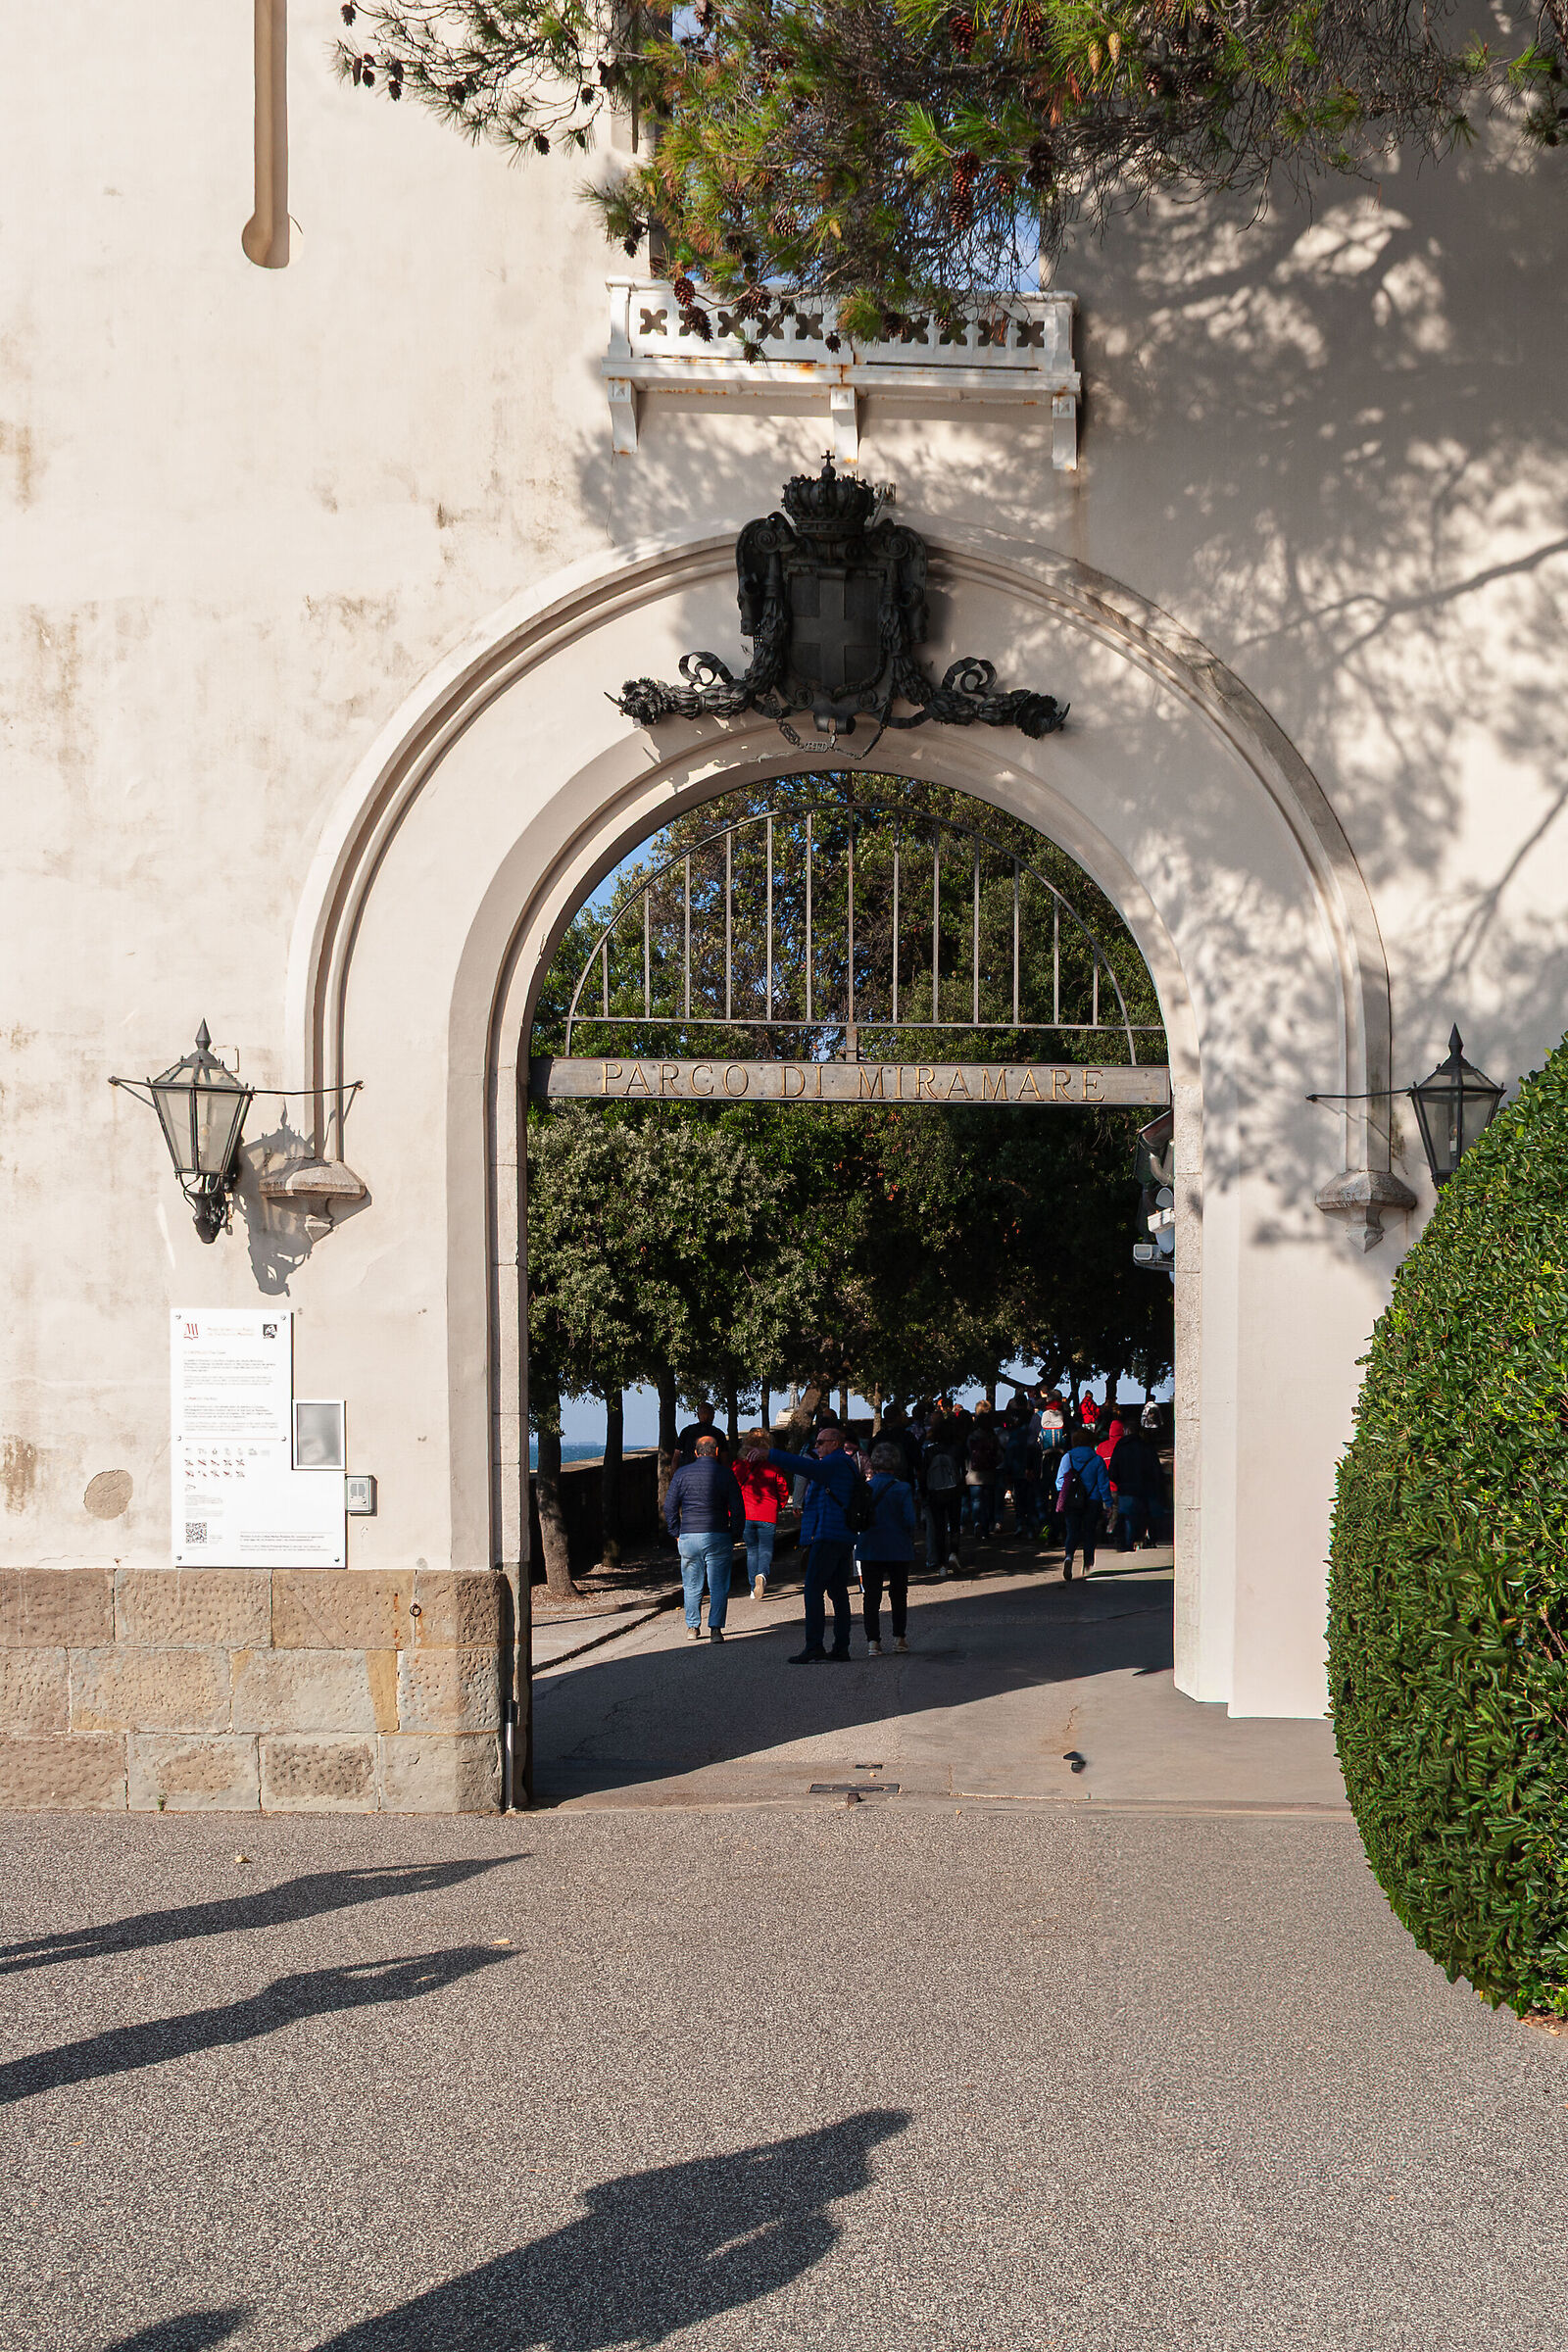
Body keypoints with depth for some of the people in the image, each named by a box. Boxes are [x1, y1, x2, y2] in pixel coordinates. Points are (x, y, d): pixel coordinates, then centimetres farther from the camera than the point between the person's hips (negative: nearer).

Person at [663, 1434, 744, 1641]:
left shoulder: (682, 1473, 5)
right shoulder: (725, 1474, -1)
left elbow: (669, 1507, 7)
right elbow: (737, 1508, 0)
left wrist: (677, 1533, 14)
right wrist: (734, 1534, 10)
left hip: (688, 1537, 2)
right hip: (717, 1537, -2)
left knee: (692, 1587, 13)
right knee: (718, 1587, 3)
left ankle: (692, 1628, 15)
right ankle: (715, 1629, -3)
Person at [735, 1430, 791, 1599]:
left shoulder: (739, 1466, -3)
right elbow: (784, 1490, 3)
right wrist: (778, 1508, 21)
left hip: (746, 1515, 1)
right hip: (768, 1516, -1)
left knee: (751, 1551, 15)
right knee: (766, 1549, 7)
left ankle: (753, 1588, 13)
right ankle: (762, 1575, -23)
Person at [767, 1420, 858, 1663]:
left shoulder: (835, 1463, -11)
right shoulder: (842, 1464, 21)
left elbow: (806, 1466, -24)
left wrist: (770, 1454, -25)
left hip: (826, 1536, -10)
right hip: (843, 1537, 10)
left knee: (814, 1591, -9)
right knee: (838, 1592, 11)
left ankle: (814, 1648, -13)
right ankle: (841, 1648, 12)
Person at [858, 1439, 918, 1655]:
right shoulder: (903, 1489, -10)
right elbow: (910, 1520, -14)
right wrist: (909, 1540, 5)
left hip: (869, 1550, 1)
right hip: (898, 1549, -1)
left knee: (871, 1596, 4)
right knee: (898, 1595, 16)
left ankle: (873, 1641, -2)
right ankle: (899, 1637, 21)